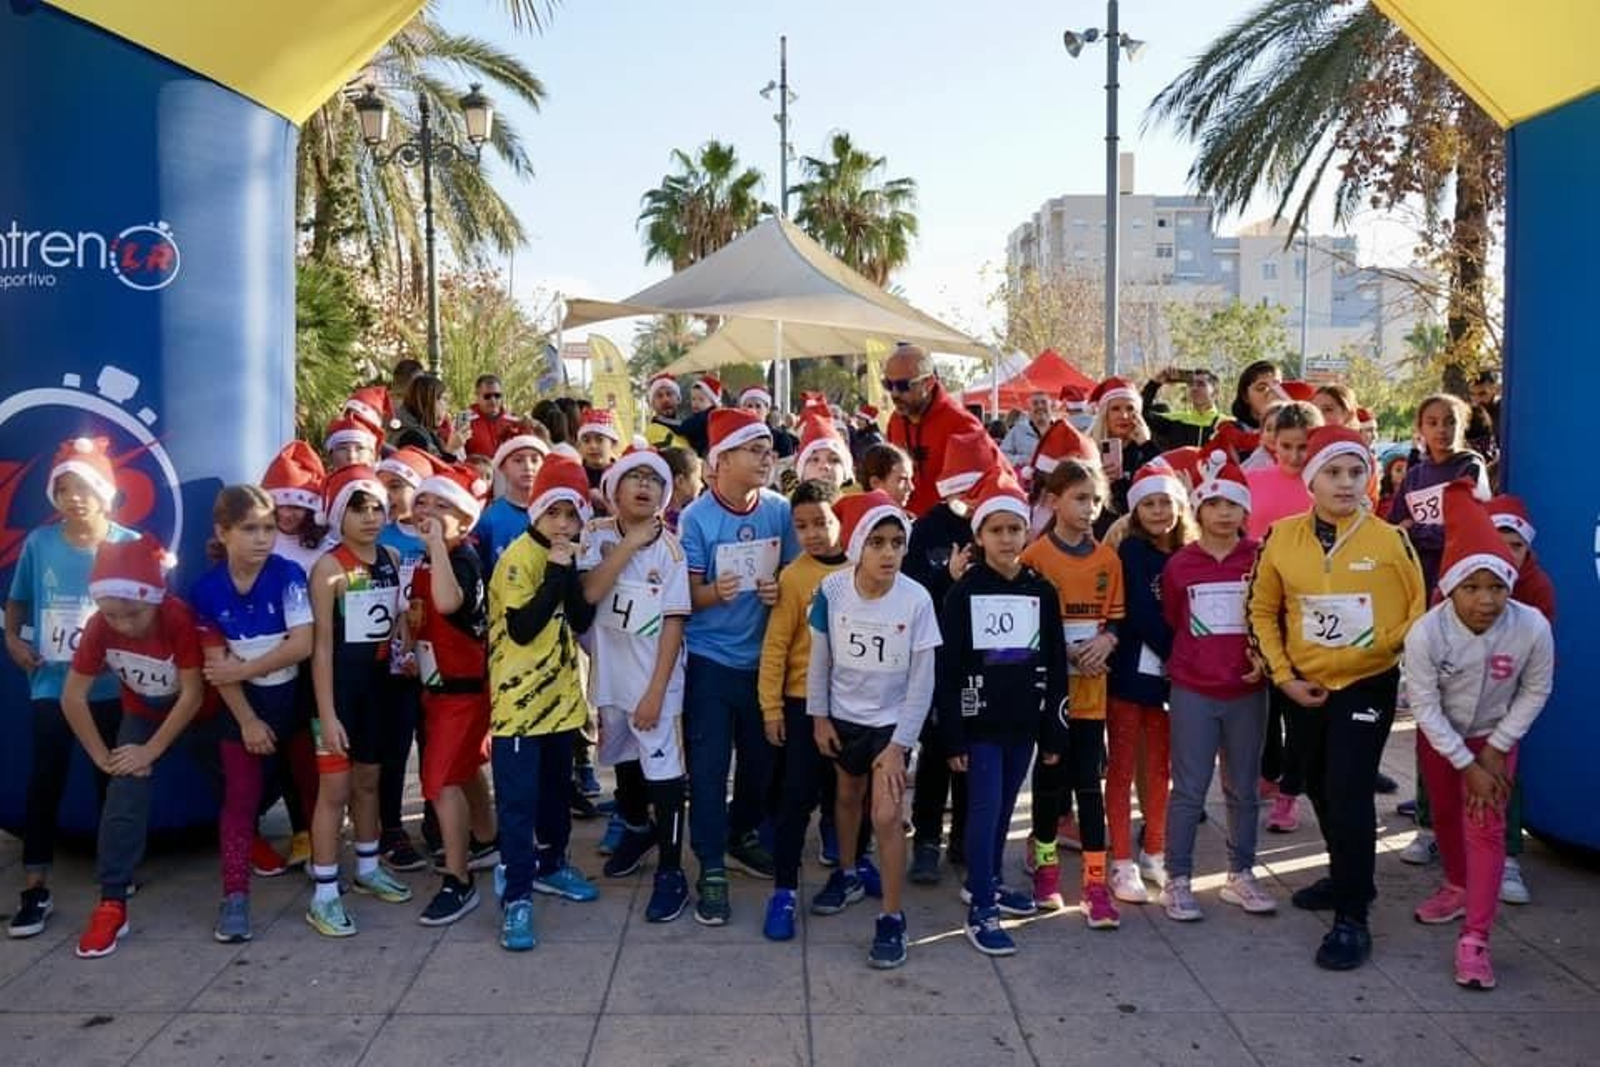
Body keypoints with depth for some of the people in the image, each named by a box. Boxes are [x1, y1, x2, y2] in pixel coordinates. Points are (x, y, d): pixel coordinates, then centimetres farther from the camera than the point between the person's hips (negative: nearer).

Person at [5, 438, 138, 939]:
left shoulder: (130, 544, -6)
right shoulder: (39, 542, -2)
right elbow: (17, 601, 13)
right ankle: (35, 888, 9)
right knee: (45, 781, 0)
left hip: (111, 686, 0)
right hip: (51, 684, 1)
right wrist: (12, 640, -3)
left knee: (111, 777, 12)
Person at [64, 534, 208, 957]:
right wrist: (102, 756, -15)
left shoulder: (180, 618, -36)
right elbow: (73, 696, -17)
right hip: (142, 713, 2)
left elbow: (193, 694, -28)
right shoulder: (99, 626, -26)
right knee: (124, 794, -13)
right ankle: (112, 904, -8)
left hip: (196, 712, -2)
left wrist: (152, 750, -22)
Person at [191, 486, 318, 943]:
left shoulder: (288, 574, -14)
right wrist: (247, 720, -9)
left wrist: (243, 668, -17)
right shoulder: (206, 589, -9)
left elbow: (302, 644, -20)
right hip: (243, 704, 1)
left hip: (294, 696, 0)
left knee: (314, 789, 11)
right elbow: (217, 664, -7)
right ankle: (235, 897, 5)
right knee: (240, 799, 0)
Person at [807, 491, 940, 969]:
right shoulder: (832, 590, -18)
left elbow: (922, 680, -15)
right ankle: (847, 875, 46)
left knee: (886, 816, -9)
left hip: (891, 721, -3)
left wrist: (899, 743, -14)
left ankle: (892, 919, 4)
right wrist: (818, 717, 0)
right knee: (848, 796, 22)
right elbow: (819, 658, -3)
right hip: (843, 715, 3)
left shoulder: (916, 600, -22)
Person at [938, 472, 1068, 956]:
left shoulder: (1042, 591, 2)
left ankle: (984, 882, 35)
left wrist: (1054, 732, 5)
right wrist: (952, 737, -10)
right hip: (980, 721, -4)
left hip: (1024, 721, 4)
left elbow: (1055, 664, 6)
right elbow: (946, 667, -8)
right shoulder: (965, 591, -8)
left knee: (1004, 807, 16)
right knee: (985, 808, -5)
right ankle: (981, 911, 3)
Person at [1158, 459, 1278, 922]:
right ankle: (1177, 880, 12)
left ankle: (1241, 876, 26)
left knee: (1243, 789, 12)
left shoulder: (1260, 560, -1)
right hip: (1193, 692, -1)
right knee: (1189, 790, 2)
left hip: (1247, 692, 2)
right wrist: (1190, 660, 2)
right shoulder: (1179, 564, -2)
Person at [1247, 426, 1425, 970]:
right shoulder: (1283, 537, -4)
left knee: (1349, 793, -9)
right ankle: (1348, 877, 39)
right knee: (1320, 790, 16)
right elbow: (1263, 610, 3)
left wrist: (1382, 644, -12)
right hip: (1305, 688, 4)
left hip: (1368, 686, -3)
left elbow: (1419, 611, 0)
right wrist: (1283, 675, -3)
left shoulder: (1390, 540, -10)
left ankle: (1352, 918, 2)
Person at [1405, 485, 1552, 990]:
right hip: (1440, 737, 1)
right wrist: (1466, 765, -19)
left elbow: (1535, 692, -11)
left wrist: (1495, 750, -13)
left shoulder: (1532, 627, -28)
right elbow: (1425, 708, -21)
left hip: (1496, 737, -1)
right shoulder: (1425, 633, -31)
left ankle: (1475, 940, -5)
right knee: (1445, 815, 19)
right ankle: (1458, 887, 46)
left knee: (1485, 828, -8)